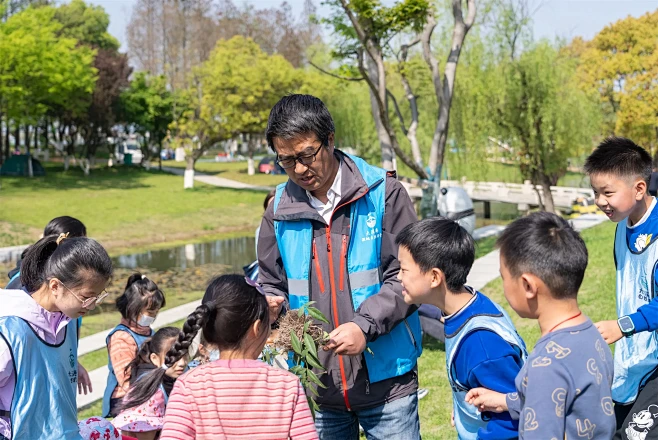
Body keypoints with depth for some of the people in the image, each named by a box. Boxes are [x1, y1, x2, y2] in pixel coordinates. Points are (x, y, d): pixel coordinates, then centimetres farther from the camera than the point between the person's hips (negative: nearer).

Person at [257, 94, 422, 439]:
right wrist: (269, 304, -8)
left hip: (386, 384, -3)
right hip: (316, 385, 3)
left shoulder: (383, 193, -6)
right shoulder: (279, 211, 5)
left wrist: (365, 325, -19)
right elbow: (271, 284, 14)